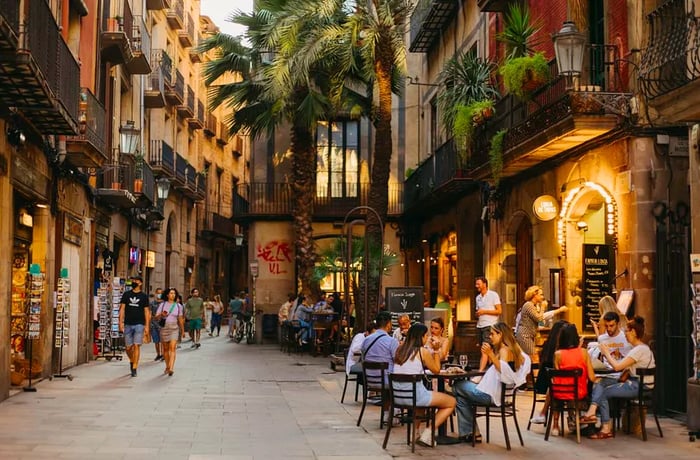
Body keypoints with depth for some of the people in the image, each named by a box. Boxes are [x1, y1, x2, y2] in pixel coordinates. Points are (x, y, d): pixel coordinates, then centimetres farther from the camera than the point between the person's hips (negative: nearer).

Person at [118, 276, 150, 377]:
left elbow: (146, 311, 6)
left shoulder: (144, 296, 5)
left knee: (136, 346, -11)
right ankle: (131, 361, 34)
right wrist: (120, 322, -5)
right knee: (128, 347, 5)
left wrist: (147, 326, 0)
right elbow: (122, 308, 6)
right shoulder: (126, 294, 8)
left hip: (139, 324, -2)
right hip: (128, 324, 2)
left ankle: (134, 369, -7)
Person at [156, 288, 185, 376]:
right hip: (164, 328, 1)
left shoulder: (178, 306, 6)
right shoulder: (162, 304, 3)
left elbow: (180, 319, 14)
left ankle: (171, 368, -23)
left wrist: (182, 330, 19)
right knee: (165, 349, 8)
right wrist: (161, 314, -19)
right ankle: (167, 366, 24)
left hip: (174, 329, -1)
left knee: (172, 347, -15)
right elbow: (157, 317, 3)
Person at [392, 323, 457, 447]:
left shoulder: (400, 349, 10)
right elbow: (436, 370, 5)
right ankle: (427, 435, 1)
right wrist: (436, 351, 13)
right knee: (452, 402, 9)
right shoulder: (423, 351, -7)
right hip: (414, 395, -7)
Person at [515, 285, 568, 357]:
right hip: (524, 336, -10)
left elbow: (544, 316, 19)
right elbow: (539, 318, -18)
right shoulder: (528, 305, -14)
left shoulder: (535, 306, 17)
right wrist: (542, 307, -6)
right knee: (529, 359, -13)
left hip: (529, 336, 10)